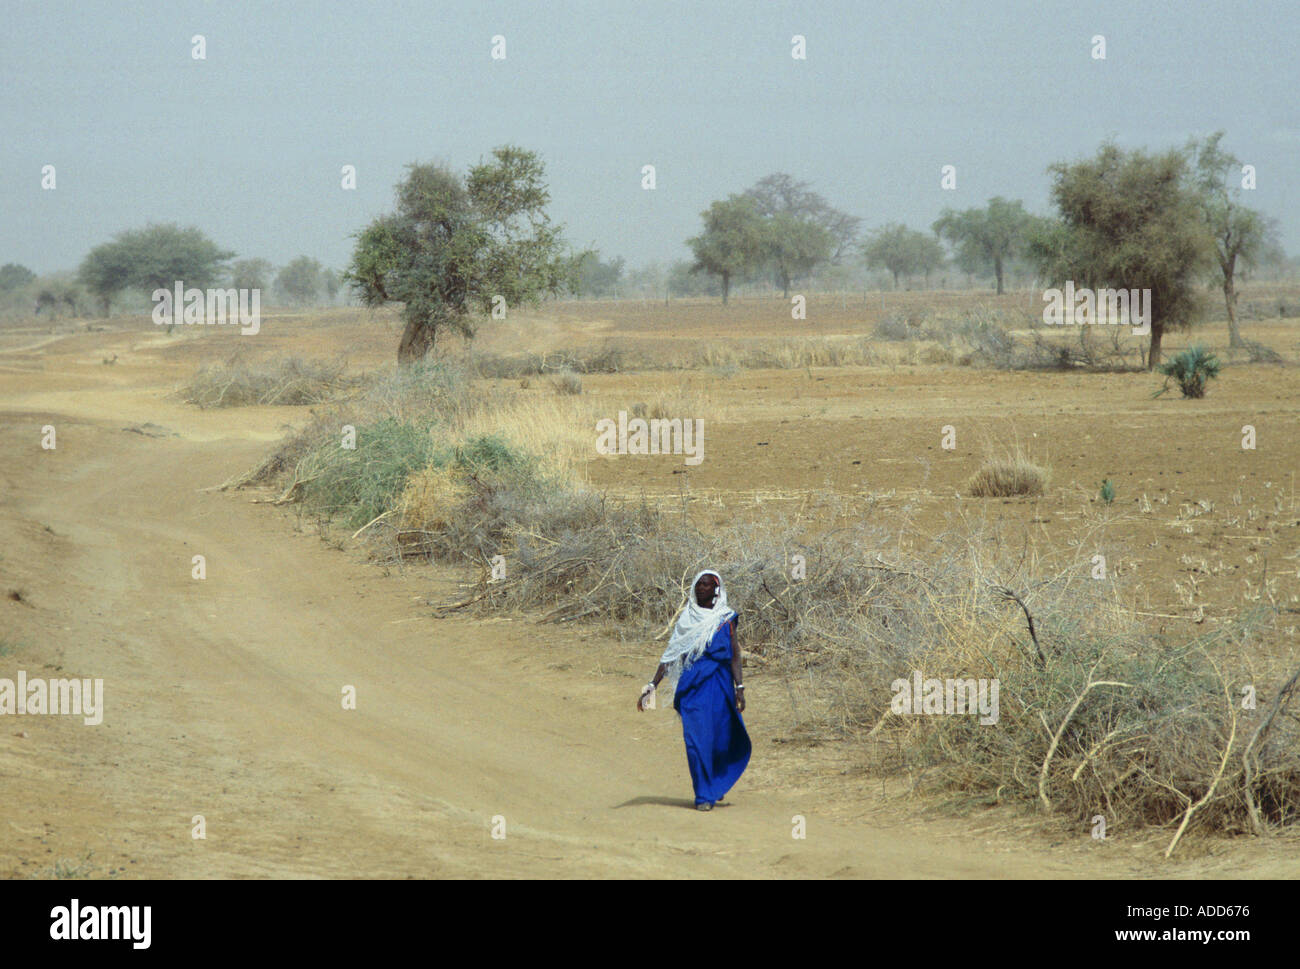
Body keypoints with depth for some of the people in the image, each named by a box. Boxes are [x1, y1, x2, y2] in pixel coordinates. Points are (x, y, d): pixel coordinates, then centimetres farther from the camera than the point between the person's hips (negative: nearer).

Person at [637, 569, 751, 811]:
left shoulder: (726, 618, 5)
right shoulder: (687, 619, 8)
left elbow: (735, 654, 0)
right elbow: (670, 655, 8)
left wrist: (739, 687, -10)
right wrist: (652, 685, 2)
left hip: (720, 683, 0)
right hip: (693, 683, 0)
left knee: (724, 738, 3)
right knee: (697, 738, -7)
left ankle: (717, 784, 30)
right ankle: (703, 796, -1)